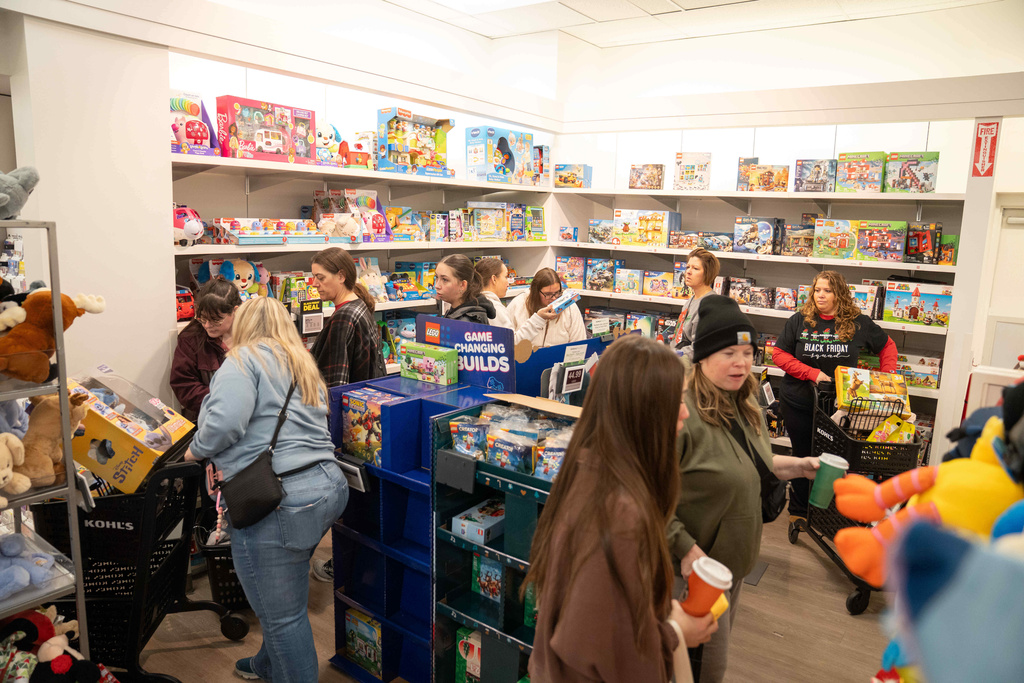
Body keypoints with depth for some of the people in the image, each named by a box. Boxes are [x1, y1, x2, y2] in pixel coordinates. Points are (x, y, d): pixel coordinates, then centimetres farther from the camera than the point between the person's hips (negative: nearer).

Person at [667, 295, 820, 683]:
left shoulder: (746, 407, 1)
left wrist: (792, 466, 4)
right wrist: (686, 550, -26)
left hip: (736, 554, 8)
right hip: (698, 563, -8)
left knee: (721, 635, 25)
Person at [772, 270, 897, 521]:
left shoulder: (858, 323, -2)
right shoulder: (799, 320, -4)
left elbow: (887, 346, 12)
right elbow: (779, 354, -5)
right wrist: (813, 373, -16)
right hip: (798, 403, 0)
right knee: (803, 455, 13)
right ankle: (798, 510, 30)